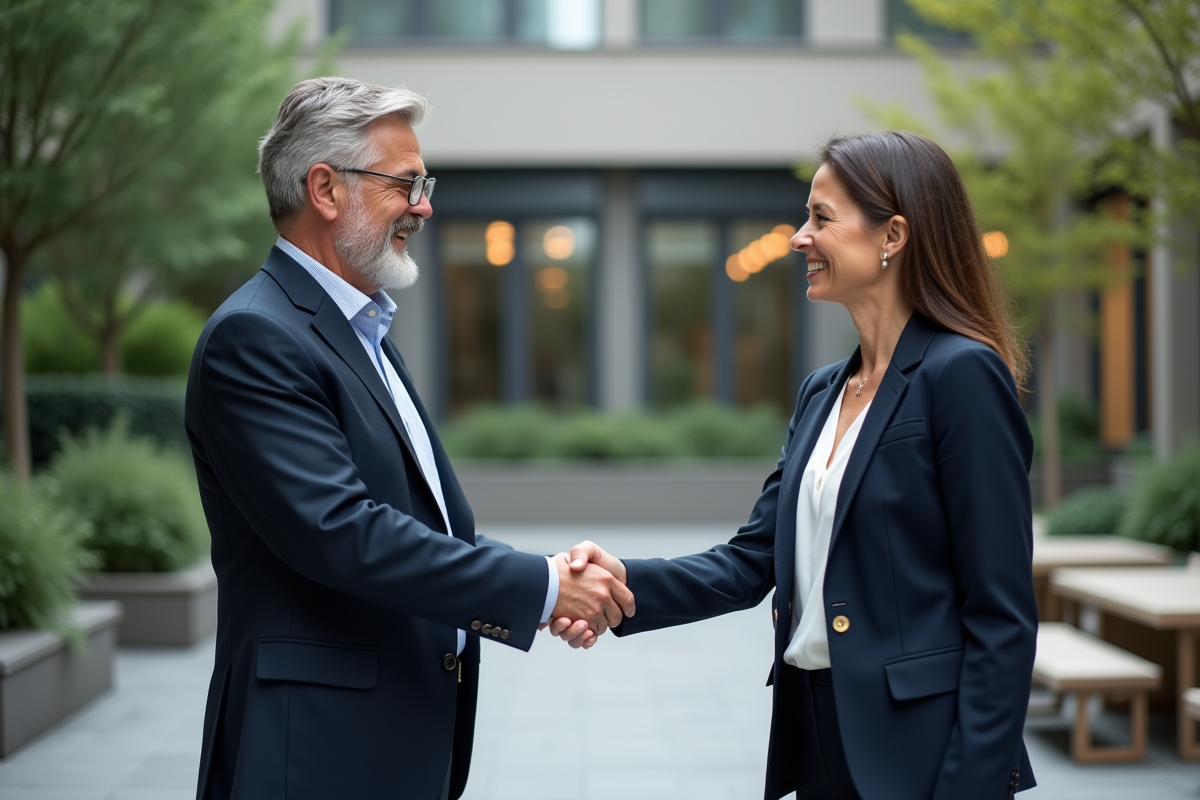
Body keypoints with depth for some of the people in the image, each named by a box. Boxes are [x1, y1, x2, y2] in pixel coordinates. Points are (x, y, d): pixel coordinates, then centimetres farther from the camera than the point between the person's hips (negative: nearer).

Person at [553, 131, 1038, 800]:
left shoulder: (962, 375, -12)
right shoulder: (821, 393, 12)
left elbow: (1002, 615, -15)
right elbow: (753, 562, 7)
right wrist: (627, 582, -9)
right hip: (818, 736, 8)